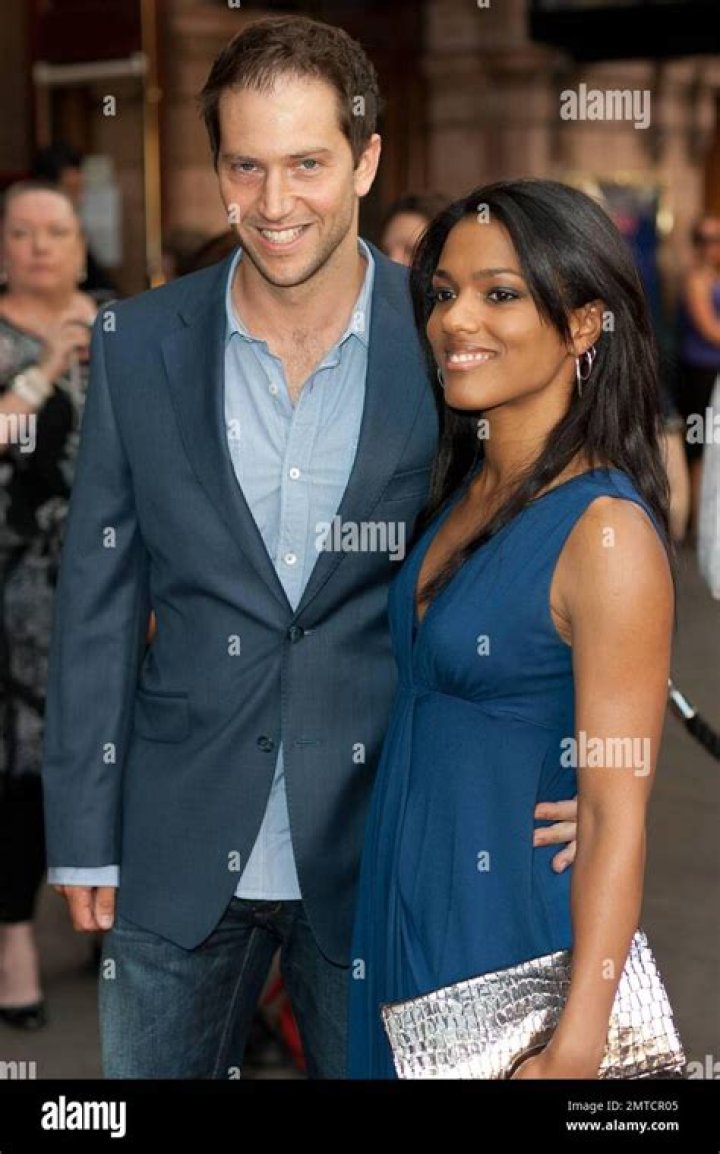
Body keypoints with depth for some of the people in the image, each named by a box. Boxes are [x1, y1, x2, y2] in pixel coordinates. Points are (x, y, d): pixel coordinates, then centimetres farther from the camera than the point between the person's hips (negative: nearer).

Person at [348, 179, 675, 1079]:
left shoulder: (608, 531, -20)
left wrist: (578, 1041, -23)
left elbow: (616, 819, -21)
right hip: (397, 900, 7)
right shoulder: (467, 487, 3)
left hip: (507, 921, -7)